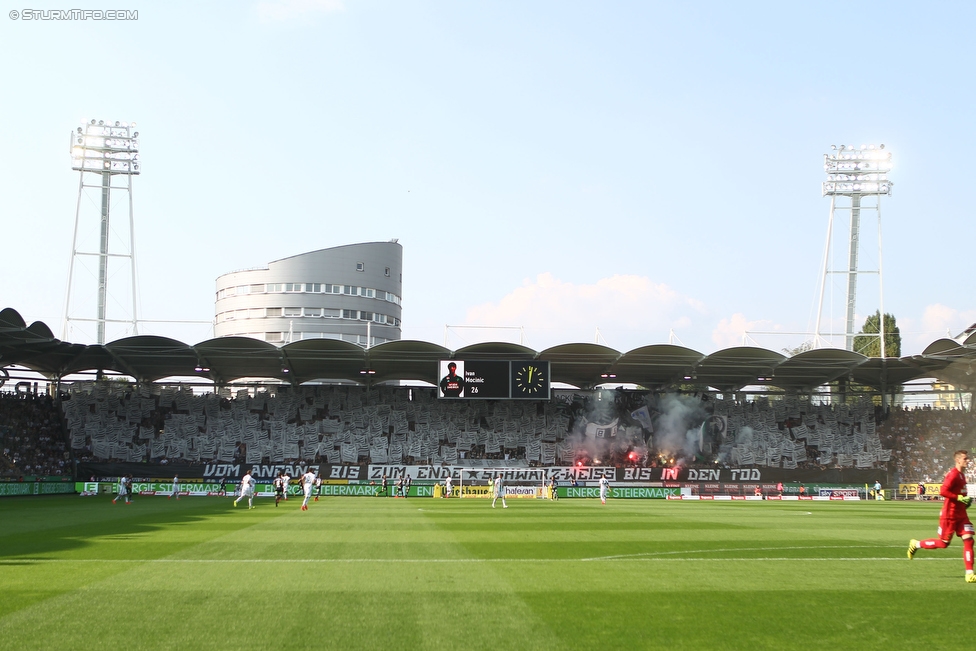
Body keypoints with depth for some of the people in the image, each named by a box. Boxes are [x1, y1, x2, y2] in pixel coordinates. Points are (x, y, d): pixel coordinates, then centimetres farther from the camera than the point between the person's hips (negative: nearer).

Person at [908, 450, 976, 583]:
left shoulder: (961, 475, 12)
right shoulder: (953, 474, -17)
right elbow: (943, 491, -25)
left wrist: (965, 500, 11)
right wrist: (960, 498, -24)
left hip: (961, 515, 8)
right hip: (950, 514, -8)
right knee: (943, 543, -1)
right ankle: (916, 544, 22)